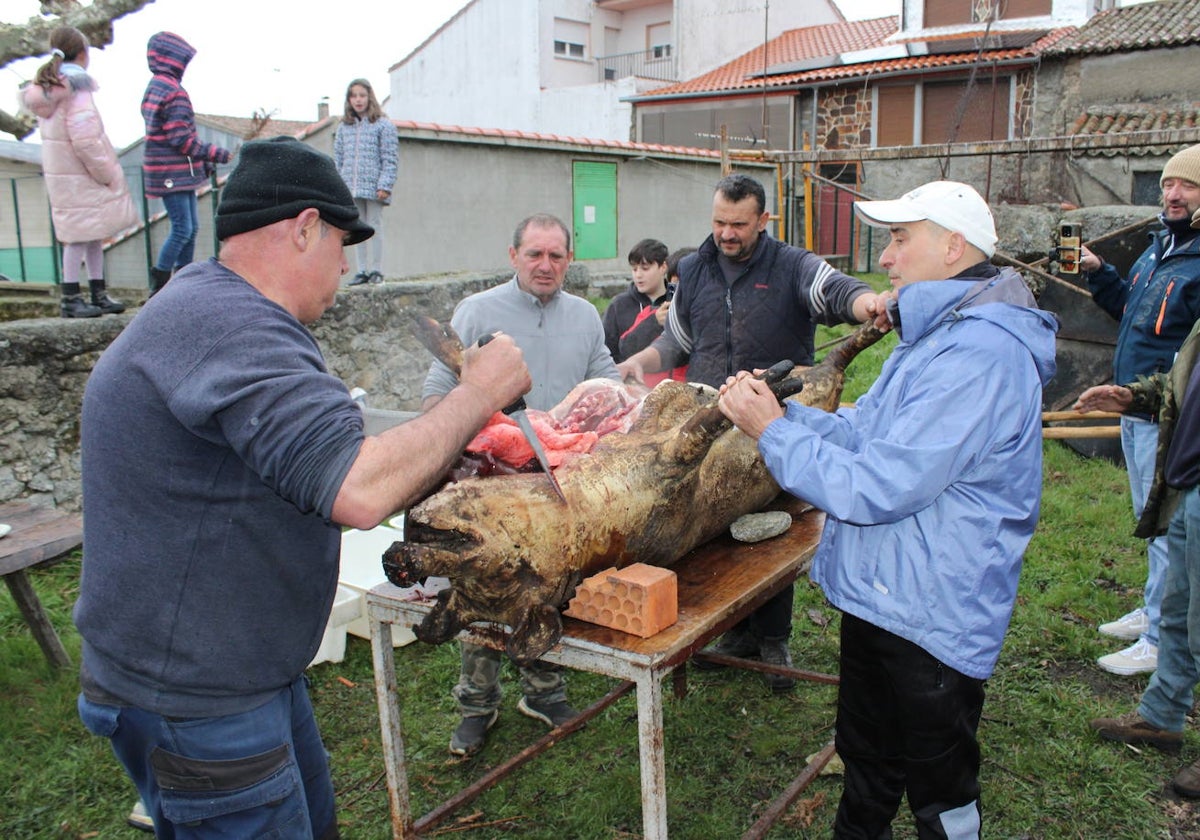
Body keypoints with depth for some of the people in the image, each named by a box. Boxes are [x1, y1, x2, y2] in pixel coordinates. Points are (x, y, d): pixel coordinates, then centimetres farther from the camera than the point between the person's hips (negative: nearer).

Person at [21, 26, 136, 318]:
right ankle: (71, 299, 2)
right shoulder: (76, 88, -16)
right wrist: (106, 174, -14)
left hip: (60, 171, 9)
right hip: (79, 176, -9)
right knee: (80, 235, -3)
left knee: (95, 233, 15)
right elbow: (85, 139, -22)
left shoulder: (47, 86, 13)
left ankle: (98, 294, 22)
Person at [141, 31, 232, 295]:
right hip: (174, 173, -10)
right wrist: (217, 154, -11)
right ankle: (158, 286, -2)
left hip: (180, 173, 10)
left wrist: (203, 163, 22)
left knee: (191, 227, 13)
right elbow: (181, 139, -19)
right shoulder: (174, 92, -15)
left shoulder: (154, 88, 17)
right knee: (182, 229, -8)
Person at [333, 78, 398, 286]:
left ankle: (376, 271, 4)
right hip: (351, 187, 4)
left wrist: (385, 185, -13)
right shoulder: (344, 127, 13)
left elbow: (390, 158, -5)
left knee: (373, 227, -2)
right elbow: (338, 158, 14)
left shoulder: (383, 125, -1)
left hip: (373, 187, -4)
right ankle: (362, 271, 10)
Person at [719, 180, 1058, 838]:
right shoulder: (934, 335, 10)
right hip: (877, 596, 10)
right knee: (866, 763, 28)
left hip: (931, 621, -10)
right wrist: (776, 408, -5)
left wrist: (771, 431, -19)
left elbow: (875, 487, -29)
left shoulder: (977, 355, -26)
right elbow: (861, 432, 10)